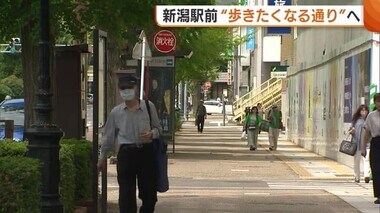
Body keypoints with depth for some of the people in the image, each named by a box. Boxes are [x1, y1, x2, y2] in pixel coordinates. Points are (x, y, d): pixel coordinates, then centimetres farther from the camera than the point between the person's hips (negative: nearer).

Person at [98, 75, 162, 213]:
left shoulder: (149, 107, 4)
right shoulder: (116, 112, 6)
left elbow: (158, 128, 13)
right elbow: (109, 136, 14)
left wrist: (152, 134, -10)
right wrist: (102, 157, 18)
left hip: (146, 152, 0)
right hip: (126, 153, 0)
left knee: (149, 193, 6)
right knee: (126, 194, -3)